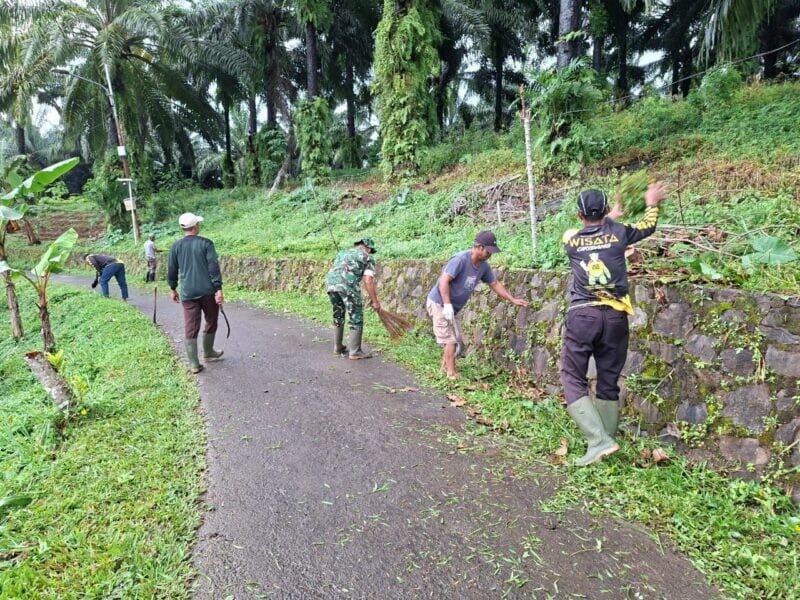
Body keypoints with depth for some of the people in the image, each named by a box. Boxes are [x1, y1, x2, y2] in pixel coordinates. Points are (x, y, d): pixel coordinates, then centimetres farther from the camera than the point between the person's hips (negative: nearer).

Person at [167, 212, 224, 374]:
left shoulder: (175, 246, 4)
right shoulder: (206, 243, -5)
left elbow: (171, 270, 10)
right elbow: (214, 267, -11)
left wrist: (173, 289, 23)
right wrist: (219, 289, -11)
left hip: (187, 293, 2)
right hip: (208, 291, -2)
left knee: (191, 328, 4)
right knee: (211, 323, 18)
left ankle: (194, 364, 6)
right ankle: (208, 353, 31)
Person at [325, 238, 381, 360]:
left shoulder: (342, 252, 31)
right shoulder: (368, 258, 14)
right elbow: (368, 281, 2)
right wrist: (374, 301, 7)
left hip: (330, 282, 6)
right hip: (348, 285, -6)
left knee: (338, 317, 21)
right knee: (356, 319, 5)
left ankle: (338, 347, 30)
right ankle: (355, 352, 6)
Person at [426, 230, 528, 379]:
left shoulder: (483, 266, 1)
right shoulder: (461, 259, -23)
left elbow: (495, 284, 13)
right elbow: (444, 281, -27)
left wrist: (513, 300, 12)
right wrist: (447, 304, -31)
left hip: (451, 308, 9)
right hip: (439, 304, -9)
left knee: (455, 340, 13)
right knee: (451, 340, -9)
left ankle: (445, 369, 26)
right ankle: (452, 374, -2)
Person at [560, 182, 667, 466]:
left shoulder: (570, 238, 4)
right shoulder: (618, 232, 4)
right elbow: (648, 227, 27)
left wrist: (609, 218, 44)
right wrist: (652, 203, 45)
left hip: (582, 315, -2)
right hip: (614, 316, 2)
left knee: (573, 379, 2)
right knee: (608, 382, 12)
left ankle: (599, 442, -10)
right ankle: (606, 440, 17)